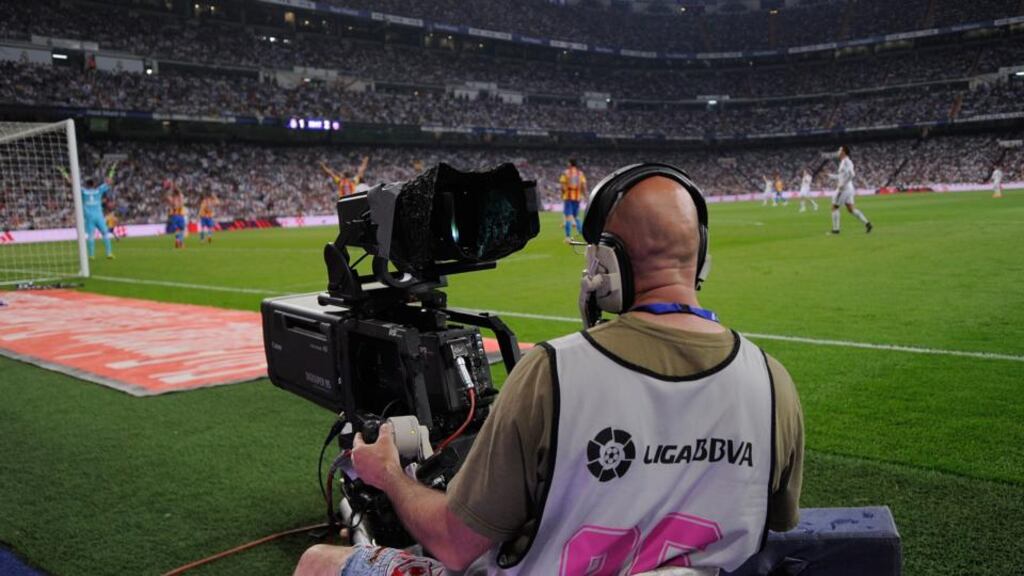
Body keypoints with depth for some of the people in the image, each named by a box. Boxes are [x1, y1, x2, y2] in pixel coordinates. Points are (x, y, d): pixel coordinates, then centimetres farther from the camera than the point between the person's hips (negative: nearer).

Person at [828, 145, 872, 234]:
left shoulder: (846, 161, -13)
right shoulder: (844, 162, 16)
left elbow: (851, 174, -26)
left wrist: (842, 184, -24)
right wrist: (830, 175, 29)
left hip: (844, 189, -9)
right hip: (848, 188, 9)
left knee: (835, 207, 1)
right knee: (850, 209, 8)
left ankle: (835, 229, 4)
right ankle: (867, 223, 0)